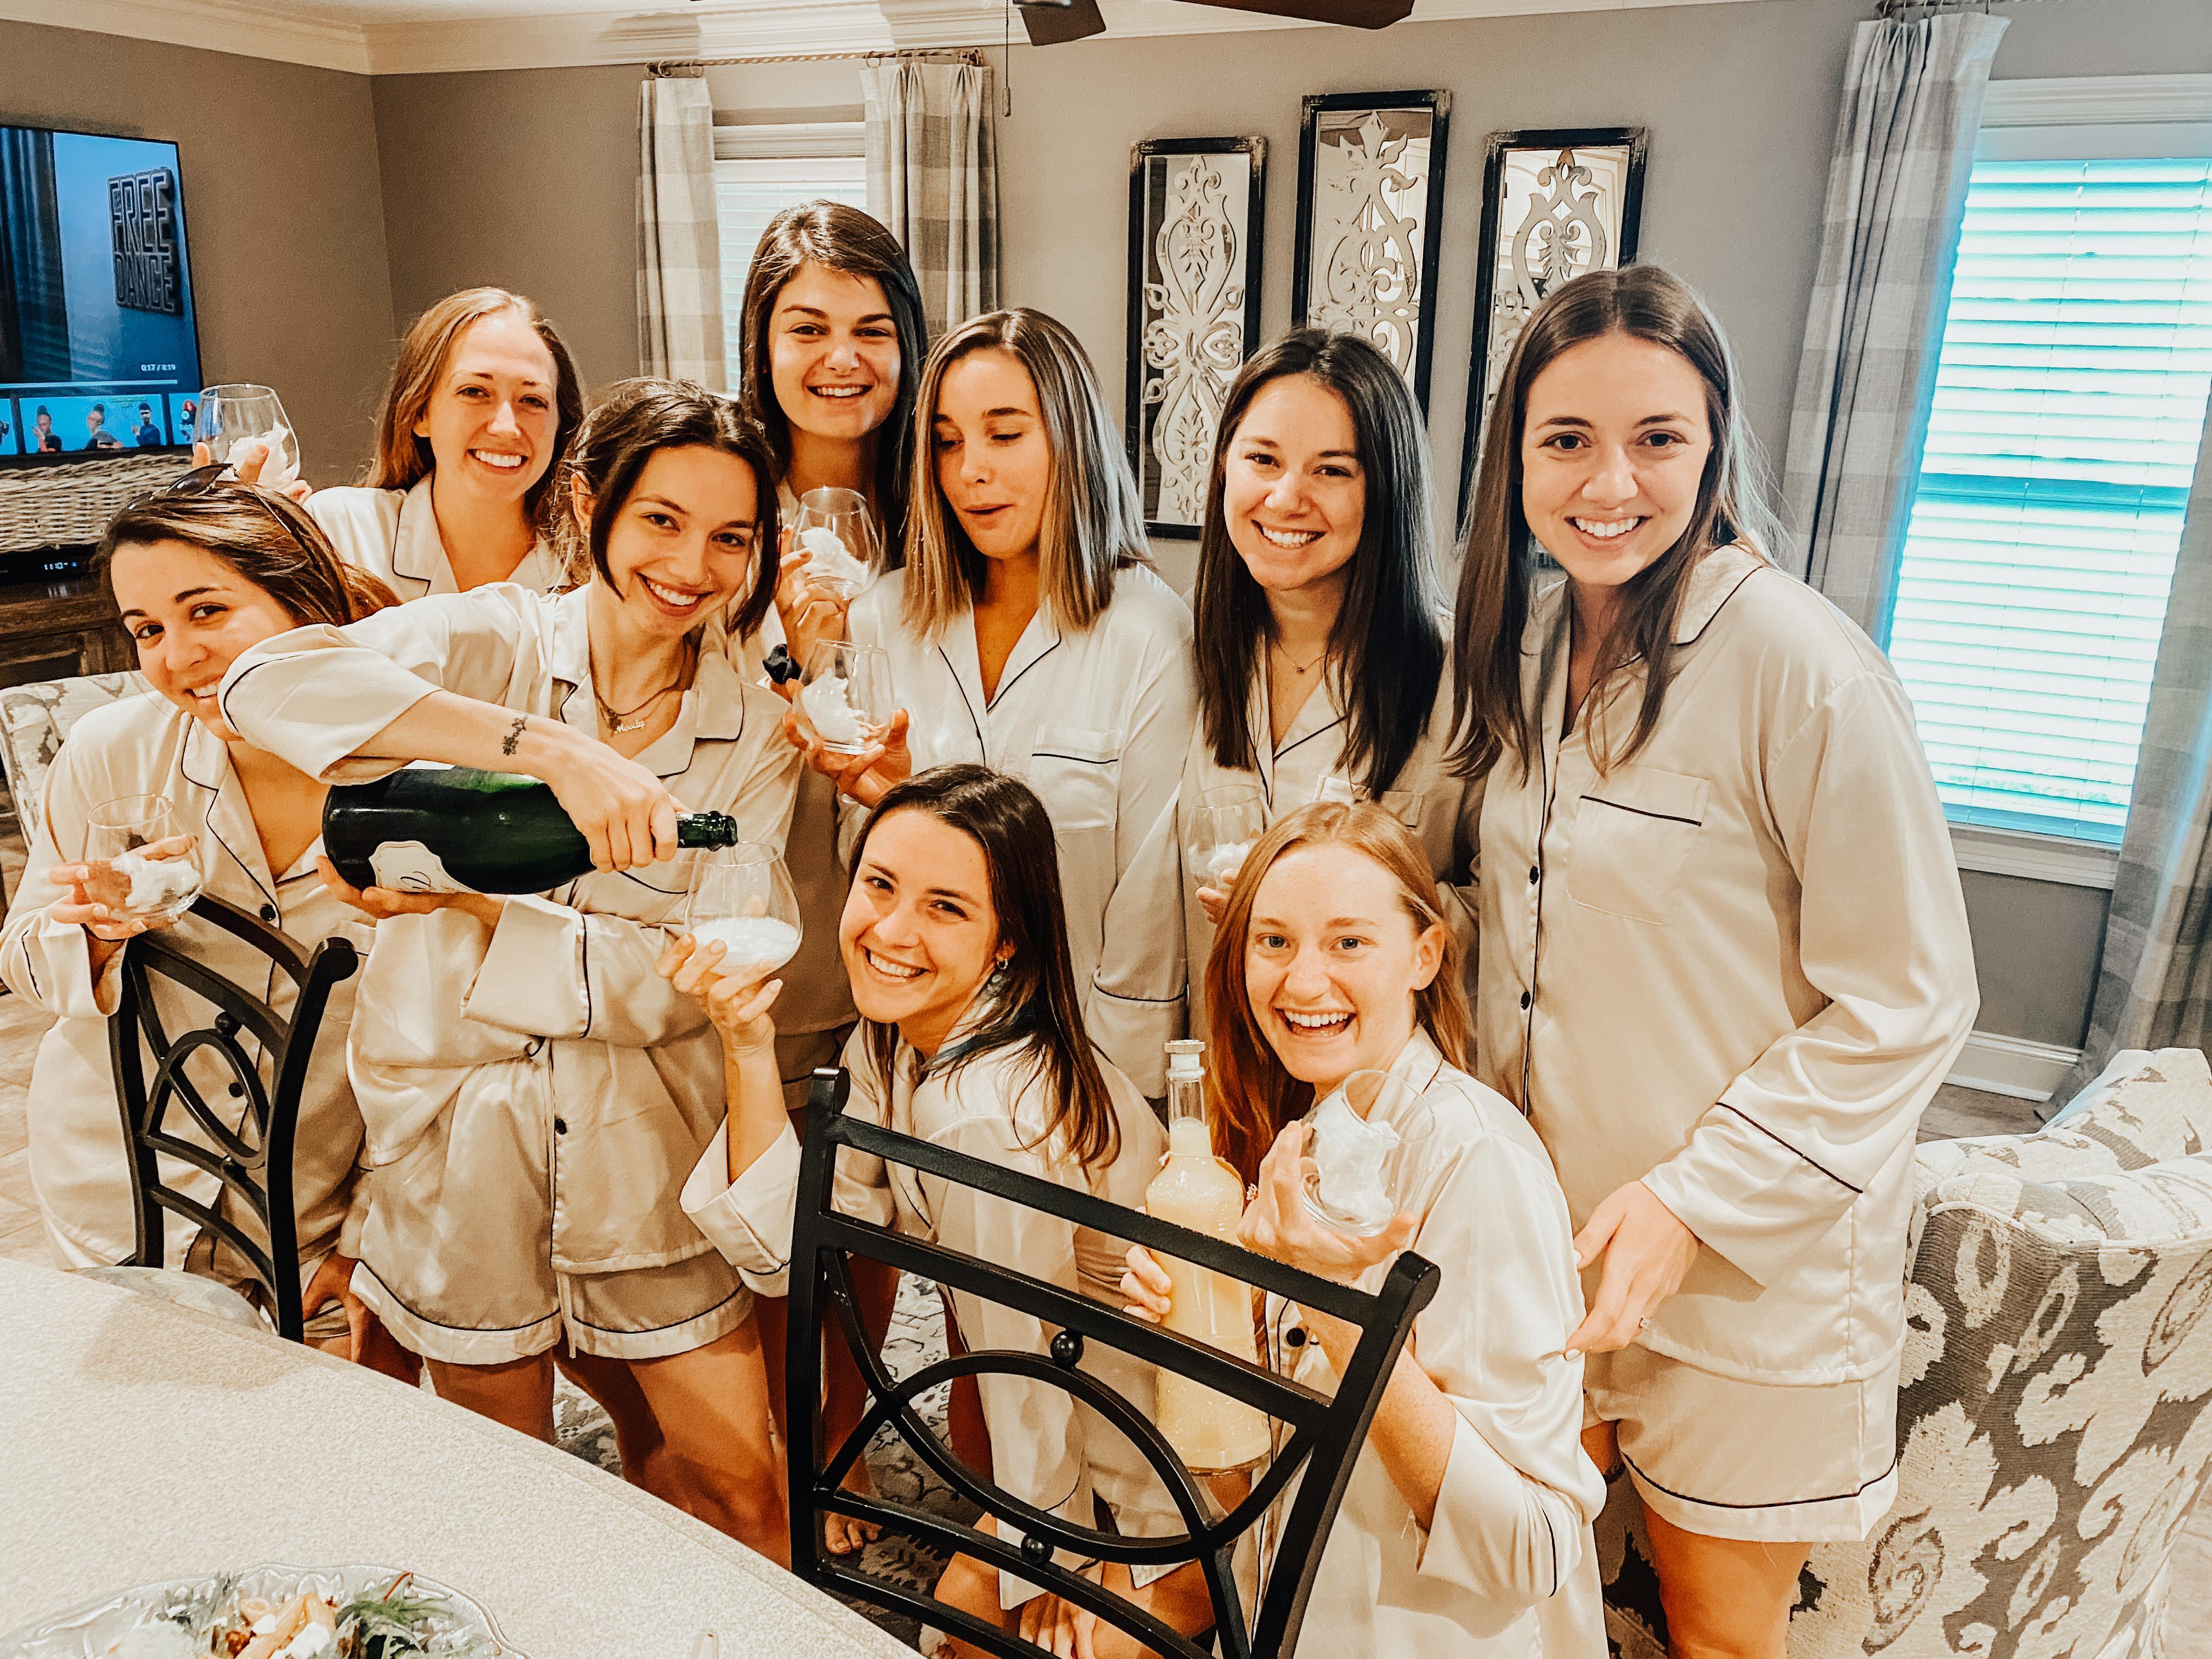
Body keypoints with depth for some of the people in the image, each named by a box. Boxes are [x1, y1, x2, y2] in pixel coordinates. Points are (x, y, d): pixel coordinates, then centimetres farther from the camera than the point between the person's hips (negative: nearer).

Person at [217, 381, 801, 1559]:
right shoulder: (494, 641, -8)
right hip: (460, 1120, -1)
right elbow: (270, 685, -28)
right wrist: (554, 750, -36)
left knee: (741, 1483, 6)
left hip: (647, 1130, 1)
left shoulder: (754, 733, -3)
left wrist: (464, 908, -20)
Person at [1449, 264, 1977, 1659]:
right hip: (1553, 1226, 5)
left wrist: (1695, 1199, -19)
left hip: (1756, 1252, -5)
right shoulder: (1526, 639, 1)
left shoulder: (1799, 664, -21)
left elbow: (1908, 1003, -16)